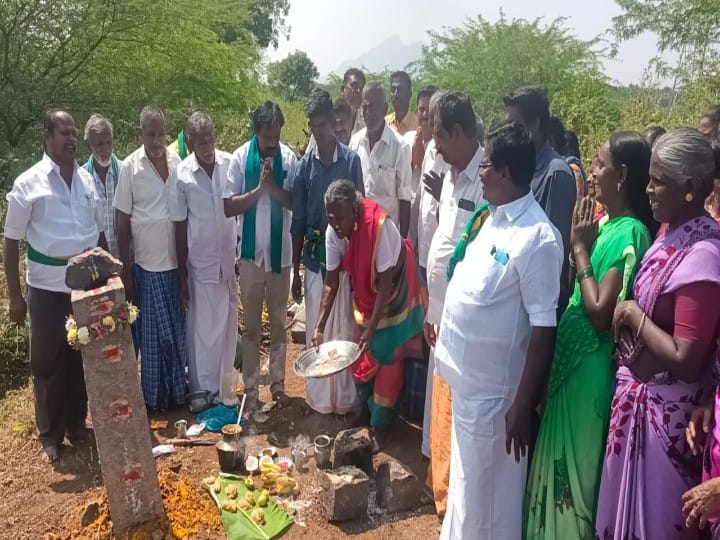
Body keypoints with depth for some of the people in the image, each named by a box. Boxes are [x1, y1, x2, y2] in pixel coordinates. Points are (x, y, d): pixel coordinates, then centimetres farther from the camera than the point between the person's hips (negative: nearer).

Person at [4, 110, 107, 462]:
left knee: (83, 360, 14)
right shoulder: (28, 183, -7)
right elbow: (11, 241, -5)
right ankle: (50, 435, 25)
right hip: (47, 289, -3)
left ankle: (77, 425, 33)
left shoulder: (87, 180, 4)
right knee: (48, 364, 9)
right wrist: (14, 295, -6)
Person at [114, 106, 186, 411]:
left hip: (178, 261, 3)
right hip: (148, 264, -3)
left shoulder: (178, 162, 2)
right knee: (154, 333, 7)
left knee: (180, 330, 13)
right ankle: (155, 397, 24)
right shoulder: (130, 167, -6)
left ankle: (178, 391, 31)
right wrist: (125, 272, -4)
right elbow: (123, 222, -4)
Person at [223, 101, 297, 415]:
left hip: (281, 252, 1)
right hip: (251, 252, -1)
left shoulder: (289, 157, -3)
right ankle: (250, 391, 17)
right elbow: (228, 207, -9)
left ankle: (277, 383, 27)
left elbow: (296, 203, -4)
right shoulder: (240, 158, -7)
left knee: (279, 322, 12)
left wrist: (274, 187, -19)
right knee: (251, 326, 7)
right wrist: (259, 189, -19)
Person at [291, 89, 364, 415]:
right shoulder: (305, 165, 3)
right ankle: (316, 396, 26)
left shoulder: (351, 160, -4)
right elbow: (297, 222, 6)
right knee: (314, 330, 11)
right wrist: (295, 271, 6)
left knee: (344, 329, 6)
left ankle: (345, 398, 22)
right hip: (314, 257, 2)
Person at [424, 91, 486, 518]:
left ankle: (451, 498, 24)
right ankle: (441, 484, 40)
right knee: (441, 410, 21)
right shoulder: (452, 176, 10)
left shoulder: (485, 182, -20)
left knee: (454, 416, 5)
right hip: (443, 317, 9)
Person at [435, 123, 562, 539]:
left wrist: (523, 405, -20)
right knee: (465, 482, 27)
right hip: (466, 380, 8)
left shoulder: (537, 236, -21)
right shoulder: (492, 217, 5)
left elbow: (543, 328, -22)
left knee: (487, 499, 12)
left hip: (493, 391, -8)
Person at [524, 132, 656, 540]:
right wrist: (582, 244, 1)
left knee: (578, 463, 10)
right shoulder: (607, 224, 7)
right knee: (562, 458, 22)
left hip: (591, 366, -9)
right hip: (571, 358, 9)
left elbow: (600, 313, -24)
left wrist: (581, 248, -18)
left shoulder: (630, 233, -20)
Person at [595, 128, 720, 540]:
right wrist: (629, 315, -2)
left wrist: (634, 315, -17)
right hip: (638, 391, 8)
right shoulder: (673, 233, 2)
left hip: (663, 408, -8)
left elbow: (685, 361, -26)